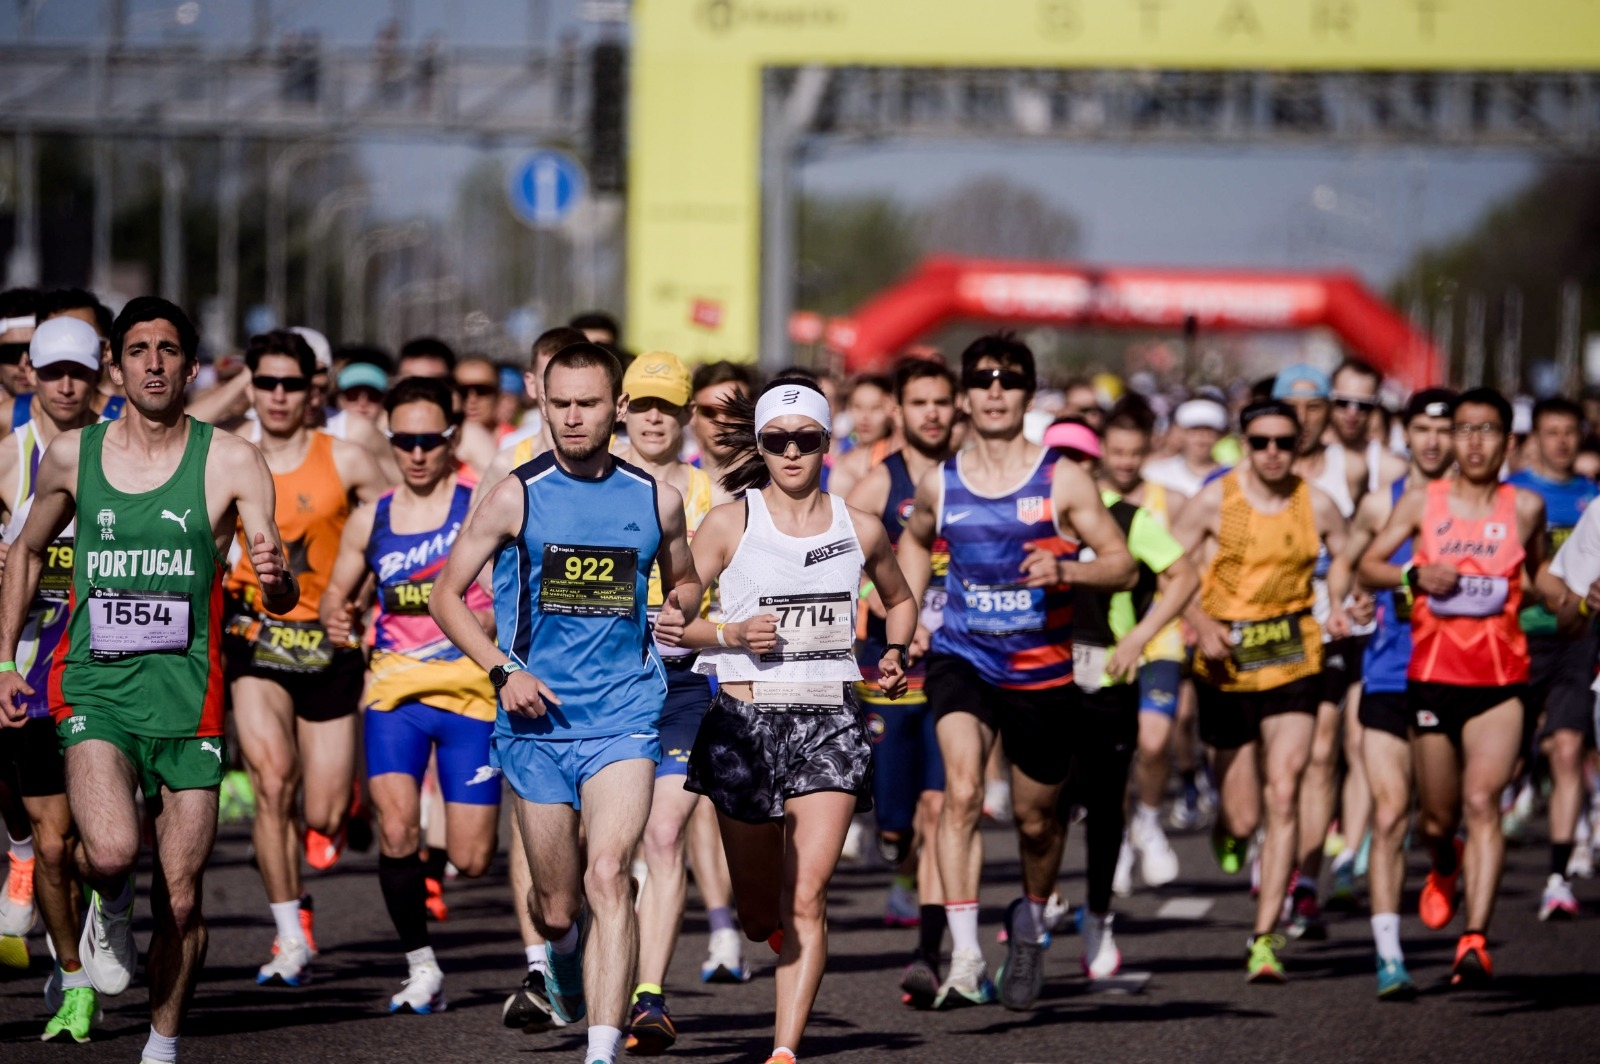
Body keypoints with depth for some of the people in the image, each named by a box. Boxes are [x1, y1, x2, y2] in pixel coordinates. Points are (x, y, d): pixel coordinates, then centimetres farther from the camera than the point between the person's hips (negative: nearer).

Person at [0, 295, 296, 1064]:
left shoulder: (231, 463, -2)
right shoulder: (71, 457, 4)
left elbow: (282, 599, -6)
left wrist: (275, 578, -30)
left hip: (187, 693, 0)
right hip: (94, 688, 0)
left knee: (181, 899, 4)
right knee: (111, 851, -26)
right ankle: (108, 913, 9)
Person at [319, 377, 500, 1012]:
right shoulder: (370, 520, 9)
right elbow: (337, 592, 21)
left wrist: (494, 616, -23)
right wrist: (334, 619, -1)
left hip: (470, 692, -2)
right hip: (395, 692, 2)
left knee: (471, 862, -4)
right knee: (397, 830, -18)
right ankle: (421, 970, -3)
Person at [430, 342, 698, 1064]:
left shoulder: (657, 500, 5)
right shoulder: (515, 497, -1)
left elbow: (683, 582, 24)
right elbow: (445, 594, 4)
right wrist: (503, 670, -9)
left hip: (624, 717, 0)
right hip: (537, 720, 0)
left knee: (607, 874, -20)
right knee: (557, 907, 8)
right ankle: (563, 962, 46)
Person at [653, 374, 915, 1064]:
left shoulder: (860, 529, 6)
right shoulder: (729, 523, 0)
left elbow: (900, 601, 25)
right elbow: (668, 618, 1)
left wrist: (894, 657, 6)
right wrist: (732, 634, -16)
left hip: (831, 722, 0)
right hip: (745, 720, 0)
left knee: (806, 899, -14)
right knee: (759, 917, 9)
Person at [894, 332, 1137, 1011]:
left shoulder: (1062, 482, -5)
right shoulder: (939, 485, 2)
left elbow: (1122, 565, -4)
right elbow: (915, 542, 25)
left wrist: (1065, 570, -23)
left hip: (1042, 670, 0)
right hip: (961, 659, 0)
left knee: (1035, 817, 13)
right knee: (962, 793, -23)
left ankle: (1030, 918, 45)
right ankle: (964, 958, -27)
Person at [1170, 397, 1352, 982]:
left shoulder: (1316, 505, 1)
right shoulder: (1214, 501, -6)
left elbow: (1344, 555, 19)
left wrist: (1337, 605, 0)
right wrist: (1201, 624, -15)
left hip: (1293, 664, 1)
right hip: (1226, 668, -1)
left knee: (1282, 800, -13)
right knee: (1243, 818, 3)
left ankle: (1264, 939, -8)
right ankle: (1225, 833, 44)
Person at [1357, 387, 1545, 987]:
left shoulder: (1525, 507, 7)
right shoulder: (1422, 502, 5)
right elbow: (1368, 565, 6)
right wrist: (1415, 575, -12)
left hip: (1500, 678, -1)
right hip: (1432, 674, 1)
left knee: (1482, 801, -18)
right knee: (1437, 817, 10)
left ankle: (1475, 942, -22)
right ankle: (1443, 870, 47)